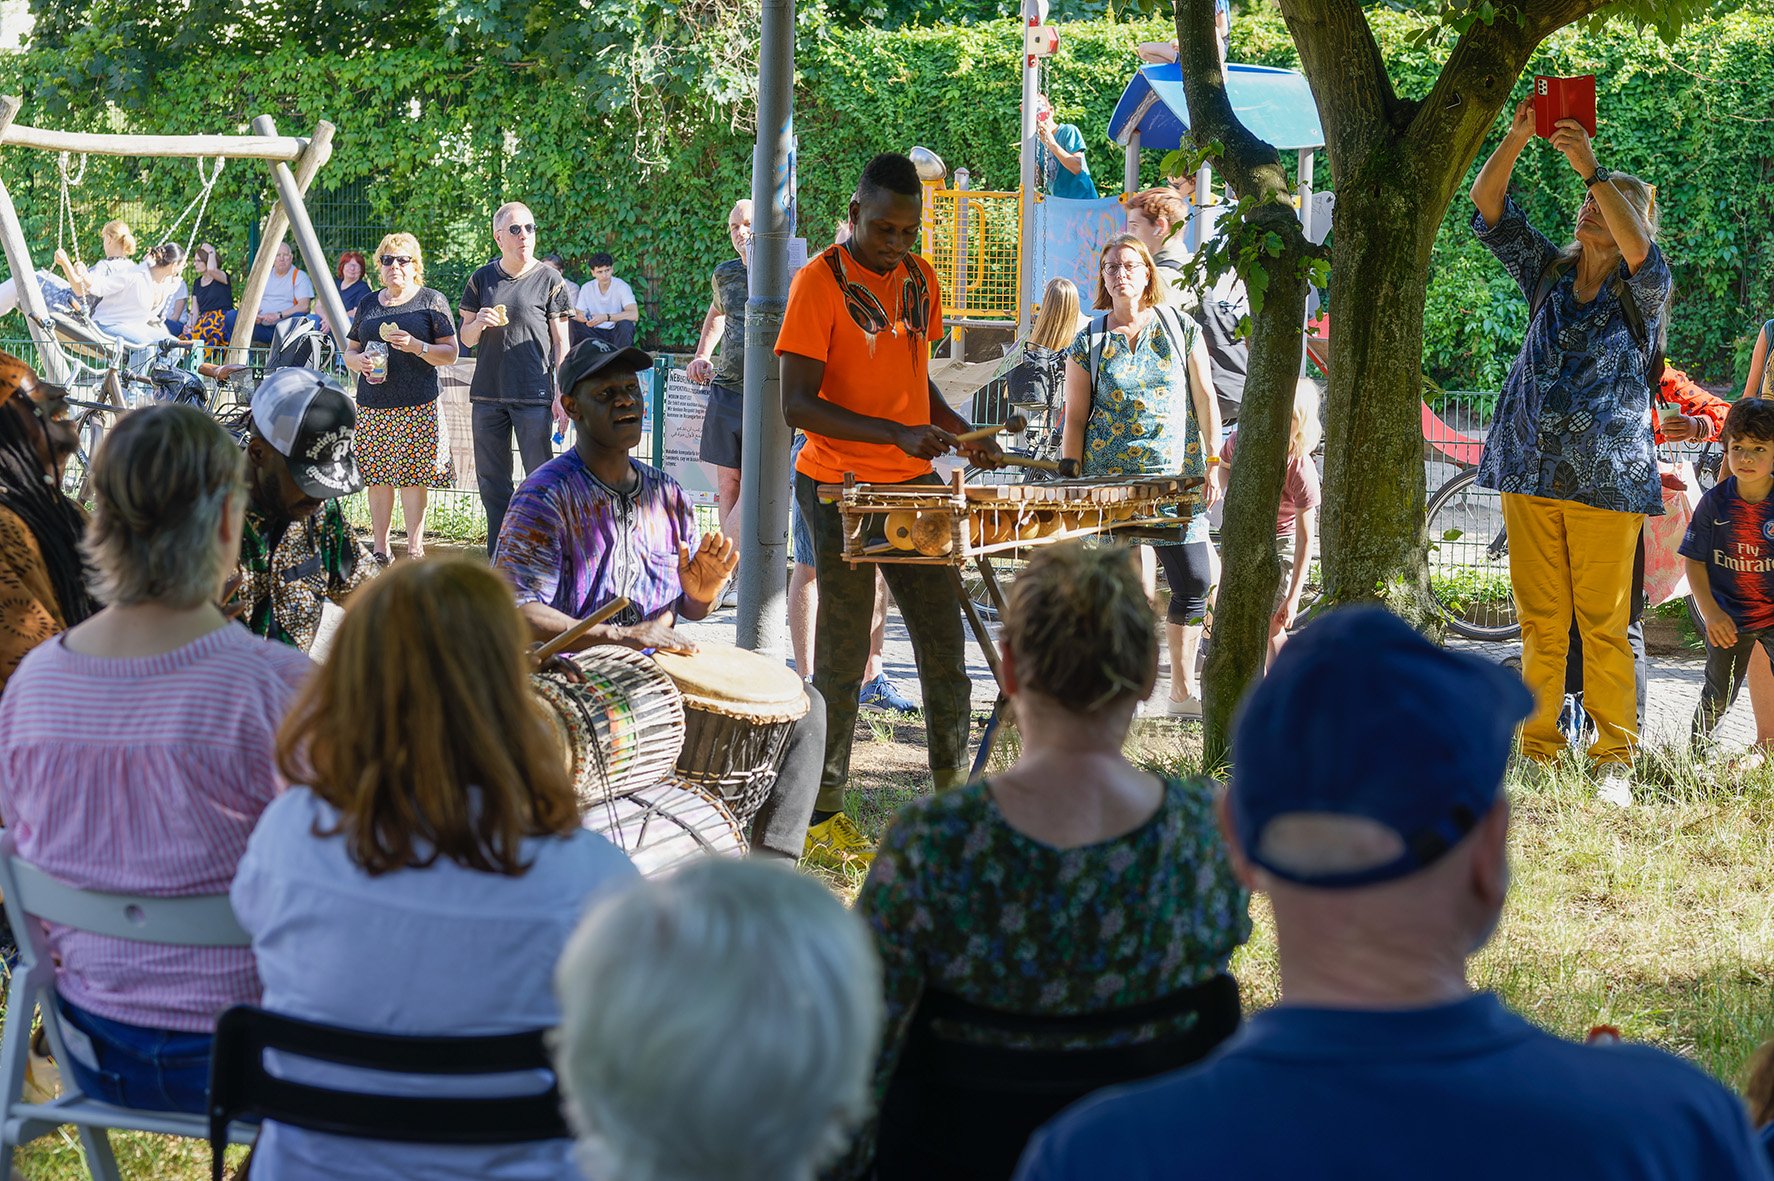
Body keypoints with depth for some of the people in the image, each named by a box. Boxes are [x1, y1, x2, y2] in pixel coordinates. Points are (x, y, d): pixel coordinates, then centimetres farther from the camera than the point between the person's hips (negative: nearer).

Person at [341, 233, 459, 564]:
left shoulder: (432, 301, 5)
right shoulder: (367, 305, 17)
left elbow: (450, 353, 1)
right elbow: (349, 352, 21)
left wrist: (416, 346, -15)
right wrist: (359, 361, -3)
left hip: (417, 407, -4)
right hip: (373, 405, 4)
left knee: (412, 476, -7)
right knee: (377, 477, 2)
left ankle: (414, 551, -3)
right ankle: (379, 549, 8)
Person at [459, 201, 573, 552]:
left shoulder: (549, 280, 2)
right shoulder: (482, 279, 9)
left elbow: (561, 342, 2)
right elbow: (466, 338, 14)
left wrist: (562, 395, -6)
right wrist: (478, 324, -9)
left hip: (533, 396, -3)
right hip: (487, 392, 3)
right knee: (492, 481, 7)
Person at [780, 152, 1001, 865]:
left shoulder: (919, 279, 10)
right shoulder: (820, 281, -10)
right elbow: (797, 404, -15)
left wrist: (961, 430, 4)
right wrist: (896, 433, -25)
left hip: (915, 485, 6)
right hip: (840, 487, -6)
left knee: (945, 646, 10)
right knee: (842, 658, -1)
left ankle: (954, 795, 22)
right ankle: (819, 814, 8)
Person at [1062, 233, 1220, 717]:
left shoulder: (1181, 331, 6)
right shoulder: (1088, 343, 5)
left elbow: (1206, 400, 5)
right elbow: (1075, 418, 5)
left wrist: (1213, 466, -2)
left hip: (1175, 478, 1)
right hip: (1108, 480, -1)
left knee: (1194, 581, -2)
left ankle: (1183, 690, 11)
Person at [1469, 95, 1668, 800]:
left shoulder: (1643, 290, 2)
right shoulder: (1548, 274, 13)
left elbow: (1638, 246, -21)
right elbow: (1487, 204, 6)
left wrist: (1592, 167, -23)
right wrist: (1518, 136, -9)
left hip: (1607, 478, -4)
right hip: (1531, 473, 4)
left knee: (1604, 623, -2)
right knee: (1539, 621, 6)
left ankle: (1615, 758, 5)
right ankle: (1538, 750, 12)